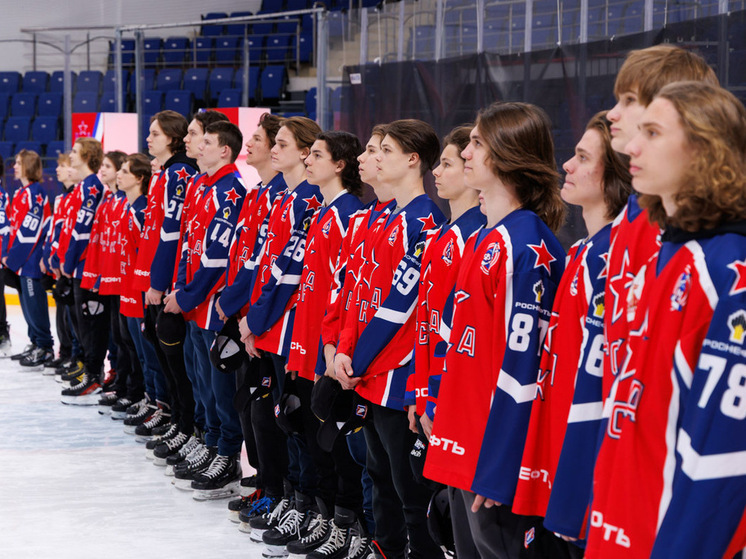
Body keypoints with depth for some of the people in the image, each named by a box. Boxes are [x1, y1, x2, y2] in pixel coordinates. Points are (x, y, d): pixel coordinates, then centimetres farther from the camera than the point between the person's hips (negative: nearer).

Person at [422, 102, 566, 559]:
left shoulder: (526, 247, -17)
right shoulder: (482, 240, 12)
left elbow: (520, 364, -20)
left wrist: (496, 468, -21)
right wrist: (440, 410, 18)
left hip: (497, 450, -9)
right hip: (462, 444, 9)